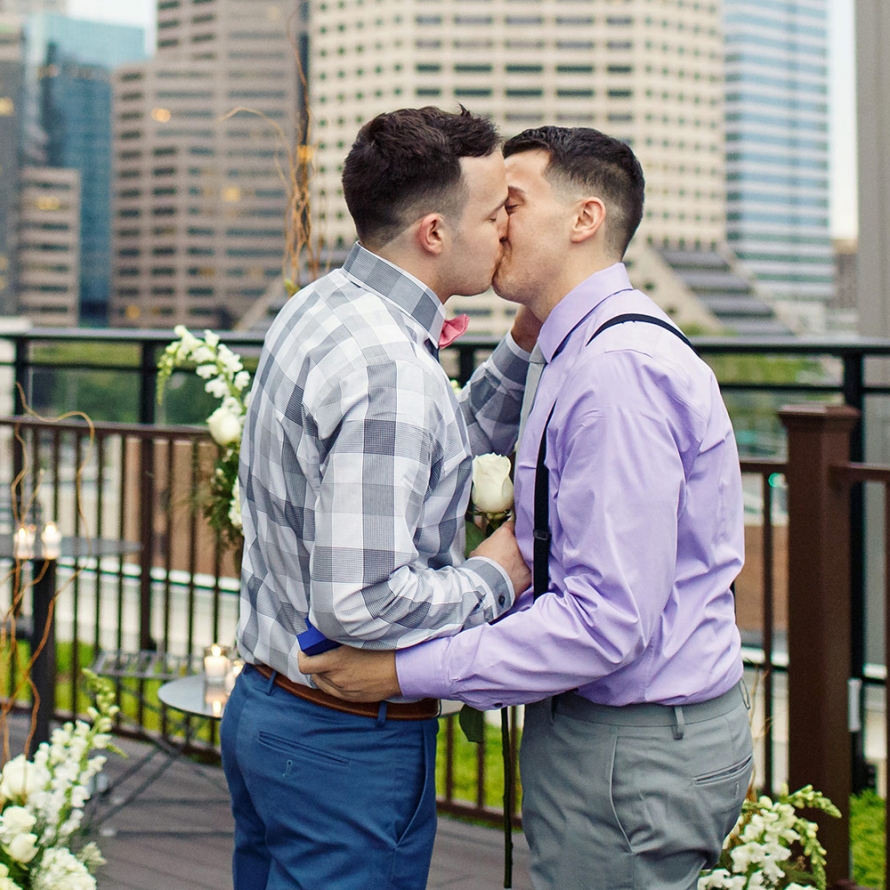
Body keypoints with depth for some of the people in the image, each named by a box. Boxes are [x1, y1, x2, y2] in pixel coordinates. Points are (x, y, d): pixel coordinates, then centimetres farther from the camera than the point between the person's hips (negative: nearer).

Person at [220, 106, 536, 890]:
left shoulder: (319, 309, 6)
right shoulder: (388, 369, -26)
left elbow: (456, 437, 17)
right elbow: (362, 604, -29)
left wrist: (528, 340, 5)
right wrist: (495, 576, -14)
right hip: (347, 740, -9)